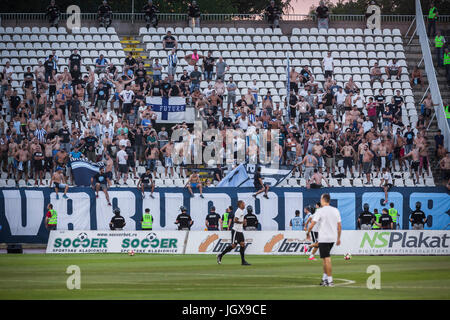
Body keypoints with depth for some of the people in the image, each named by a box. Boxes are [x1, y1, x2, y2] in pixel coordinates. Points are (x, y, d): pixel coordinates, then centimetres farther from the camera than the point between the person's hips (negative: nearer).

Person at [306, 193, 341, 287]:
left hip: (323, 238, -6)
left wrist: (308, 233, 5)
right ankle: (325, 278, 19)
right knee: (326, 258, 18)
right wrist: (338, 238, 18)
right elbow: (339, 226, 11)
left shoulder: (320, 211, -10)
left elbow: (312, 225, -11)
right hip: (333, 238, 6)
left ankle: (330, 280, -7)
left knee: (327, 259, -5)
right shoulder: (336, 211, 8)